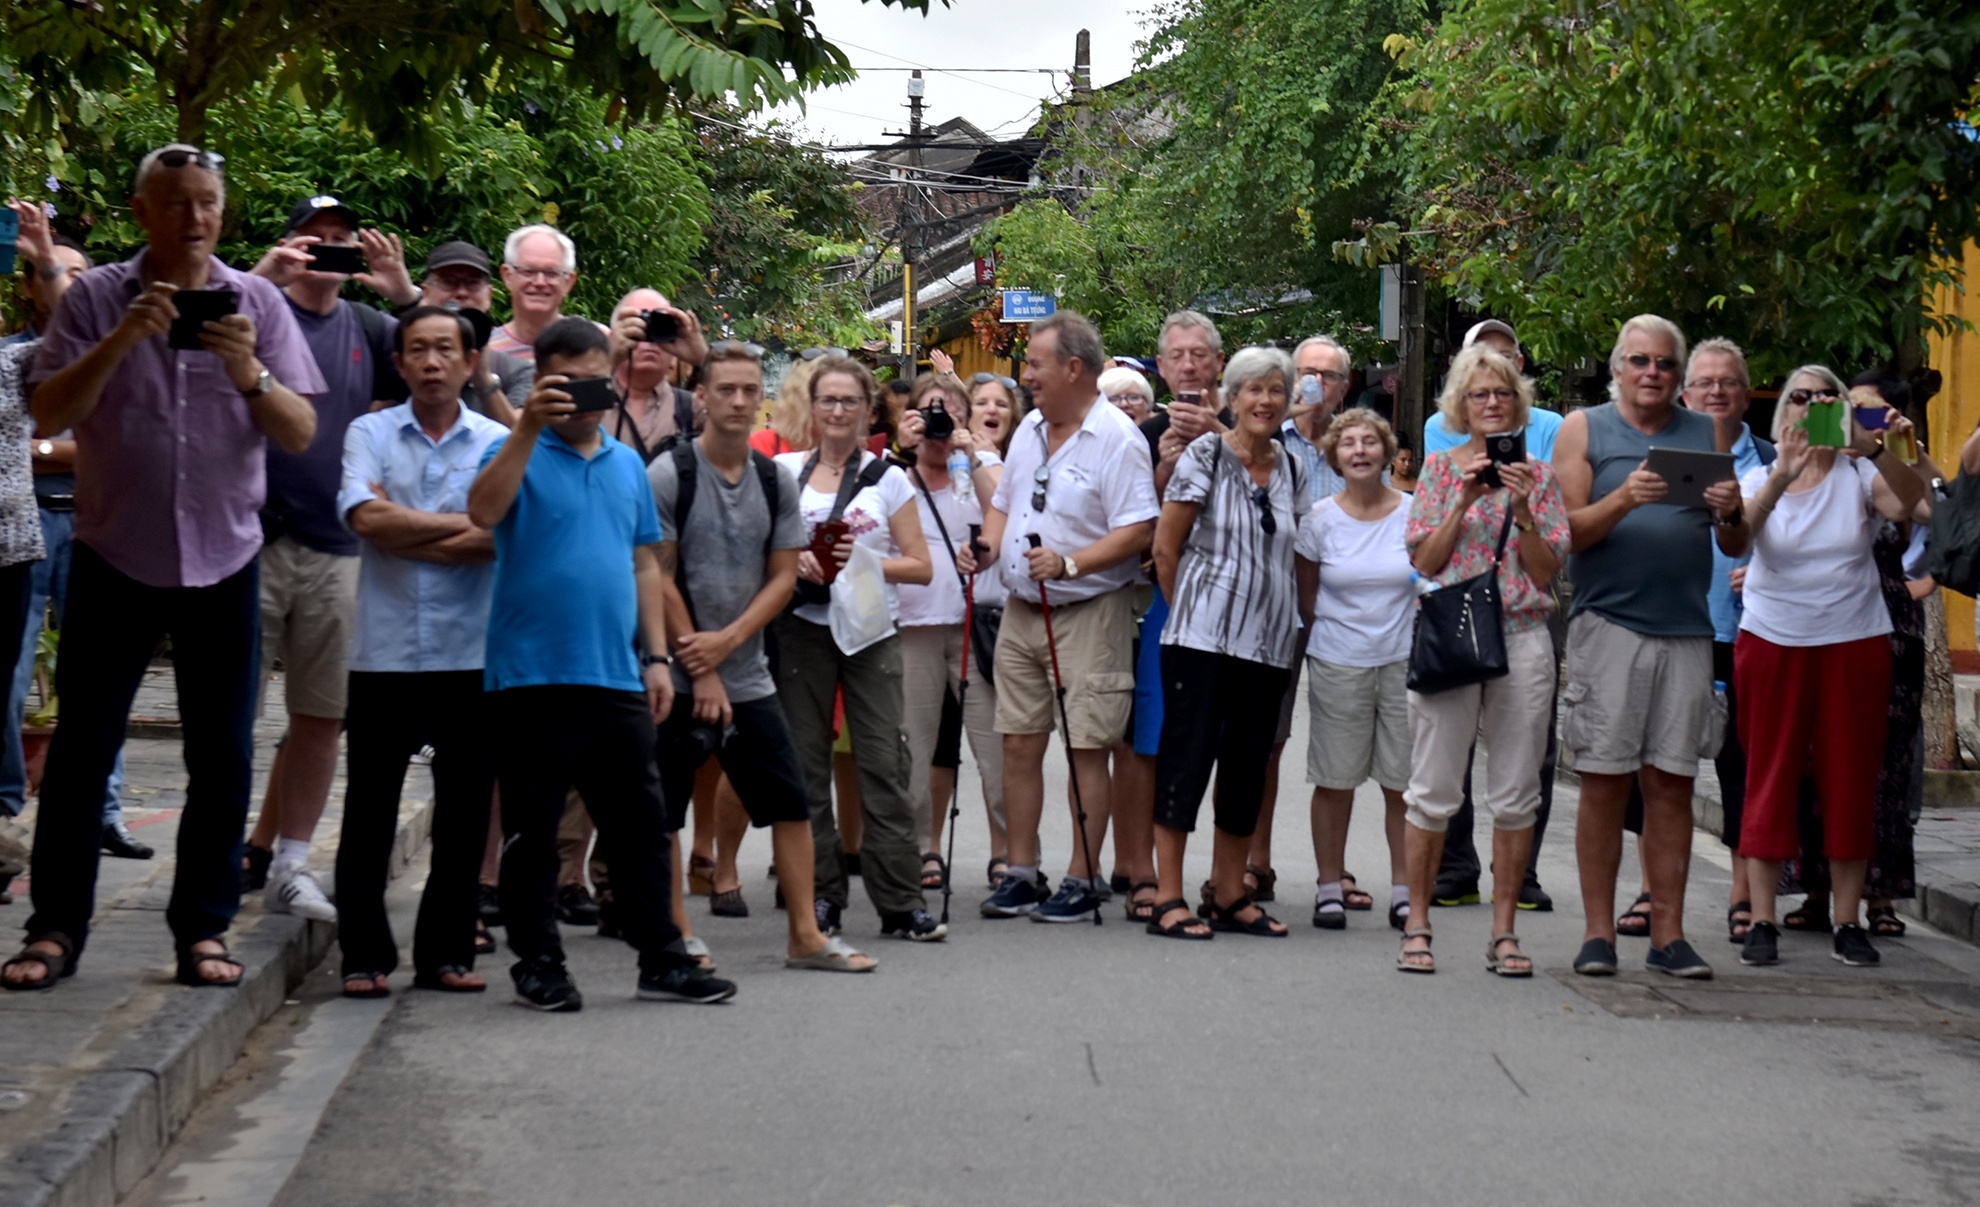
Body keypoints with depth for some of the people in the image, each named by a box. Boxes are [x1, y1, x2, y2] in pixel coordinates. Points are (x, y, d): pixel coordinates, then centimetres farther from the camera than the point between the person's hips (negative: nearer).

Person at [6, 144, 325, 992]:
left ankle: (204, 929, 13)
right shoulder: (96, 299, -1)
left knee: (222, 754, 3)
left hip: (223, 560, 1)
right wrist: (120, 341, -21)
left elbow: (301, 434, -2)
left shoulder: (257, 303, 2)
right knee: (81, 747, 1)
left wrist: (249, 373, -21)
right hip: (114, 556, -1)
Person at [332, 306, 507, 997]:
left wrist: (402, 529, -10)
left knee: (464, 811, 6)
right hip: (385, 652, -1)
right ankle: (365, 955, 9)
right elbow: (366, 518, -11)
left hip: (473, 655, 1)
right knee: (370, 810, 2)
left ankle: (446, 952, 16)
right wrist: (460, 524, -7)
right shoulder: (369, 434, 5)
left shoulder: (498, 443, 5)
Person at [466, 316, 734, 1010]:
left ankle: (662, 961, 15)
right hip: (532, 674, -5)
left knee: (640, 827, 8)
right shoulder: (519, 454, 0)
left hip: (617, 677, 5)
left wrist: (657, 656, 12)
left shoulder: (628, 465, 16)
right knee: (532, 830, 2)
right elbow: (484, 511, -22)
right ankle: (538, 965, 12)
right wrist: (529, 428, -27)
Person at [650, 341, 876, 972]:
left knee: (791, 802, 4)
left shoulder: (777, 481, 6)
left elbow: (783, 577, 5)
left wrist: (725, 642, -10)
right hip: (677, 675, -4)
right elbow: (657, 577, -9)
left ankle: (806, 935, 11)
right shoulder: (668, 475, -8)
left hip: (748, 675, 5)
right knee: (662, 811, 0)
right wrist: (701, 673, -11)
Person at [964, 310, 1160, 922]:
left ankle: (1082, 879, 4)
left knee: (1087, 749, -3)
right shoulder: (1029, 429, 12)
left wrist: (1070, 563, -26)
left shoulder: (1117, 439, -12)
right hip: (1021, 612, 7)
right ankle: (1021, 874, 16)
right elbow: (1004, 504, 22)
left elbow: (1138, 529, -18)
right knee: (1019, 744, 8)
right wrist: (989, 547, 2)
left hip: (1089, 613, -7)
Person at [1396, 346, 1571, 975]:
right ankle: (1417, 925, 6)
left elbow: (1546, 573, 5)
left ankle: (1504, 929, 9)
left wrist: (1522, 511, -8)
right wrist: (1465, 500, -9)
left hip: (1522, 638, 2)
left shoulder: (1540, 475, 10)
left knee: (1516, 792, 3)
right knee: (1434, 788, -2)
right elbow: (1425, 562, 0)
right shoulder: (1441, 468, 7)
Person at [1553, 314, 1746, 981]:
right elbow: (1567, 531, -3)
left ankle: (1668, 934, 6)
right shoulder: (1584, 429, 7)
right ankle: (1598, 932, 4)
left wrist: (1731, 513, -7)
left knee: (1672, 783, 2)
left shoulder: (1705, 433, 15)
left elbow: (1736, 546, 14)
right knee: (1604, 782, -3)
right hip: (1608, 625, -3)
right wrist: (1625, 499, -19)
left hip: (1686, 630, 3)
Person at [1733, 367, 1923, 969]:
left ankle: (1848, 921, 10)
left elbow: (1907, 503, -18)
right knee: (1769, 776, 1)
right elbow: (1737, 529, -16)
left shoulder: (1858, 476, 2)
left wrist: (1875, 447, -35)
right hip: (1773, 641, 0)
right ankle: (1761, 921, 5)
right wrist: (1782, 477, -33)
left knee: (1849, 779, 3)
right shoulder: (1762, 477, 4)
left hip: (1854, 642, 0)